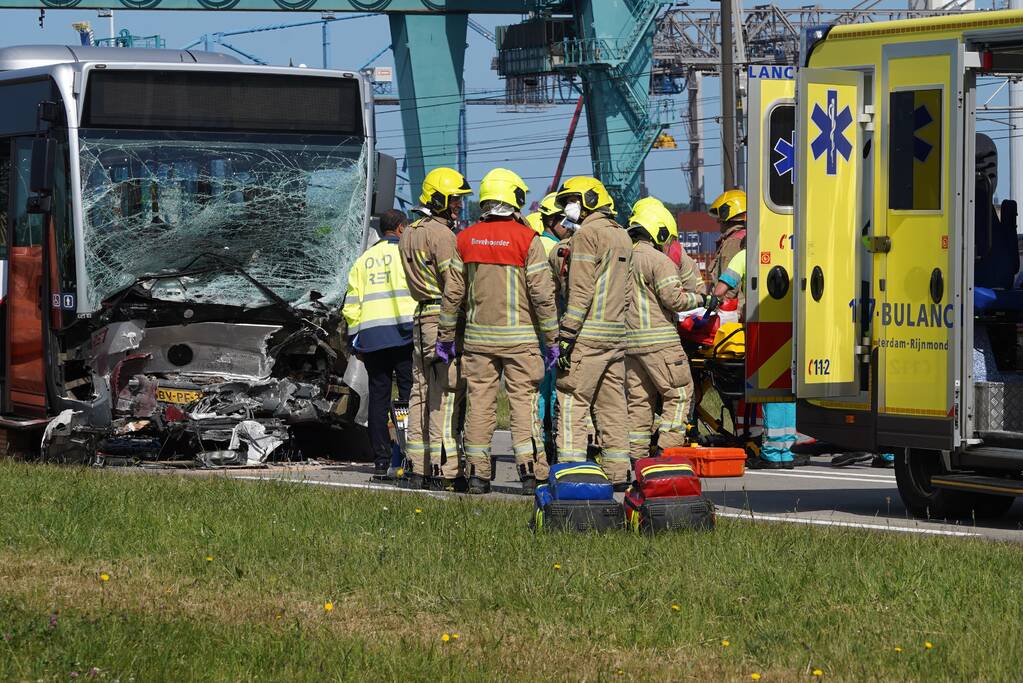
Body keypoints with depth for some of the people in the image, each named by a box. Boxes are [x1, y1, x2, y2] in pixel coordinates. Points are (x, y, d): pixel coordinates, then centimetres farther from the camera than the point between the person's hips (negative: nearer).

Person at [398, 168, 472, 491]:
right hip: (445, 318, -9)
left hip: (421, 317, 9)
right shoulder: (442, 234, -12)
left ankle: (416, 468, 11)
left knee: (422, 392, 10)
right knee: (446, 394, -9)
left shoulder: (408, 234, 16)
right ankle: (445, 471, -11)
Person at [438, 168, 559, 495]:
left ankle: (478, 472, 7)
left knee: (479, 402, 7)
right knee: (524, 401, -2)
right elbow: (542, 294, -9)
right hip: (519, 337, -3)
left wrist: (446, 335, 15)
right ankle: (530, 471, -8)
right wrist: (552, 338, -3)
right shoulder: (527, 239, -8)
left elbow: (453, 292, 7)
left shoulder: (466, 238, 5)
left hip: (478, 336, 3)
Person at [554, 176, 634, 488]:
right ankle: (618, 473, 10)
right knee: (611, 404, 10)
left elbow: (581, 290, -16)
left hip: (588, 334, -9)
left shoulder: (587, 233, -9)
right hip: (616, 334, 9)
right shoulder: (621, 235, 18)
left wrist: (566, 335, -17)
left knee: (571, 401, -8)